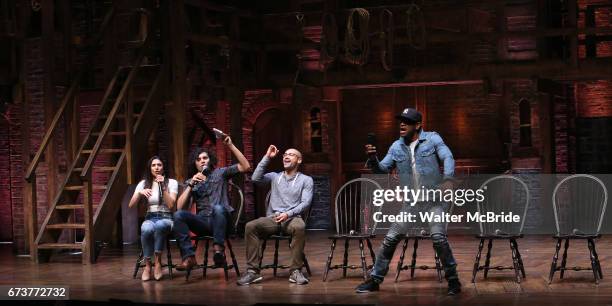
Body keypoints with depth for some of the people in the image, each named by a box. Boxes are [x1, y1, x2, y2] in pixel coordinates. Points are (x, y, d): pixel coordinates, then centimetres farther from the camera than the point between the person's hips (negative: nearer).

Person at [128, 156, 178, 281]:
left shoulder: (172, 182, 4)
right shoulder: (143, 183, 10)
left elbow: (170, 205, -9)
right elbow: (131, 205, 1)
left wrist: (163, 186, -14)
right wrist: (140, 193, -16)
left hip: (166, 218, -2)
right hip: (150, 218, 2)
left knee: (160, 226, -41)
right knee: (146, 229, -38)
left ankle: (158, 261, -28)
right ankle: (147, 265, -25)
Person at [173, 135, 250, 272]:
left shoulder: (220, 173, 14)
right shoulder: (191, 182, 19)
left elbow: (245, 167, 1)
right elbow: (180, 207, 4)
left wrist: (231, 146, -5)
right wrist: (191, 185, -5)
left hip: (220, 221, -2)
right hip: (202, 222, 2)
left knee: (217, 208, -37)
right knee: (178, 215, -25)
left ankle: (219, 250, -41)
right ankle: (189, 257, -33)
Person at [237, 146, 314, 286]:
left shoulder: (306, 180, 12)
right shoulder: (274, 177, 19)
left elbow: (305, 203, 0)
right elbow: (256, 178, 1)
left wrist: (289, 214, -18)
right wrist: (267, 157, 0)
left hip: (293, 217, -2)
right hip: (272, 218, 2)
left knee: (300, 227, -39)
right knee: (250, 226, -28)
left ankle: (295, 271, -32)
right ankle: (252, 271, -28)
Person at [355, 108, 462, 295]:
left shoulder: (432, 139, -3)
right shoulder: (396, 147, 8)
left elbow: (447, 157, -14)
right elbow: (382, 169, 8)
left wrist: (448, 178, -32)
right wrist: (372, 158, -14)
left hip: (434, 198, -4)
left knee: (438, 237, -21)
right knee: (390, 239, 2)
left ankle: (453, 280, -6)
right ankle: (375, 279, 13)